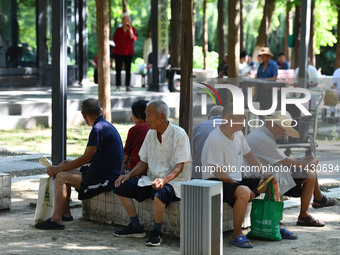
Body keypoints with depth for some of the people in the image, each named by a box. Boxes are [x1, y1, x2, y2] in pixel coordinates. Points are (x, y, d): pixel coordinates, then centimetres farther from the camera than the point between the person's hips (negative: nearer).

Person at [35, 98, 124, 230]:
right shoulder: (107, 126, 13)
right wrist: (70, 163, 21)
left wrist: (58, 169, -11)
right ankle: (65, 213, 17)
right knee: (65, 173, 15)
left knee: (61, 177, -15)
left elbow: (85, 158, -18)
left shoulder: (98, 130, -19)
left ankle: (56, 219, -16)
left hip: (104, 179, -10)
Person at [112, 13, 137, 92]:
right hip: (118, 52, 0)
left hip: (128, 53, 0)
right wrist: (120, 45, 9)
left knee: (128, 70, 0)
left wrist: (130, 30, -25)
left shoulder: (132, 29, 2)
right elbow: (114, 39, 14)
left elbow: (134, 39, -14)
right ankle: (118, 86, 3)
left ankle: (128, 86, 4)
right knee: (118, 70, 0)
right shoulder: (118, 30, 4)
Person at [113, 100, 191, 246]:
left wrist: (164, 179, -35)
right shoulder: (151, 134, 10)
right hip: (151, 180, 8)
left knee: (160, 192, -40)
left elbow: (179, 166, -18)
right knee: (121, 186, -6)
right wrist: (128, 175, -1)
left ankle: (157, 231, -19)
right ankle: (136, 227, 3)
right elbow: (144, 163, 16)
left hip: (174, 181, -8)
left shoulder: (179, 135, -12)